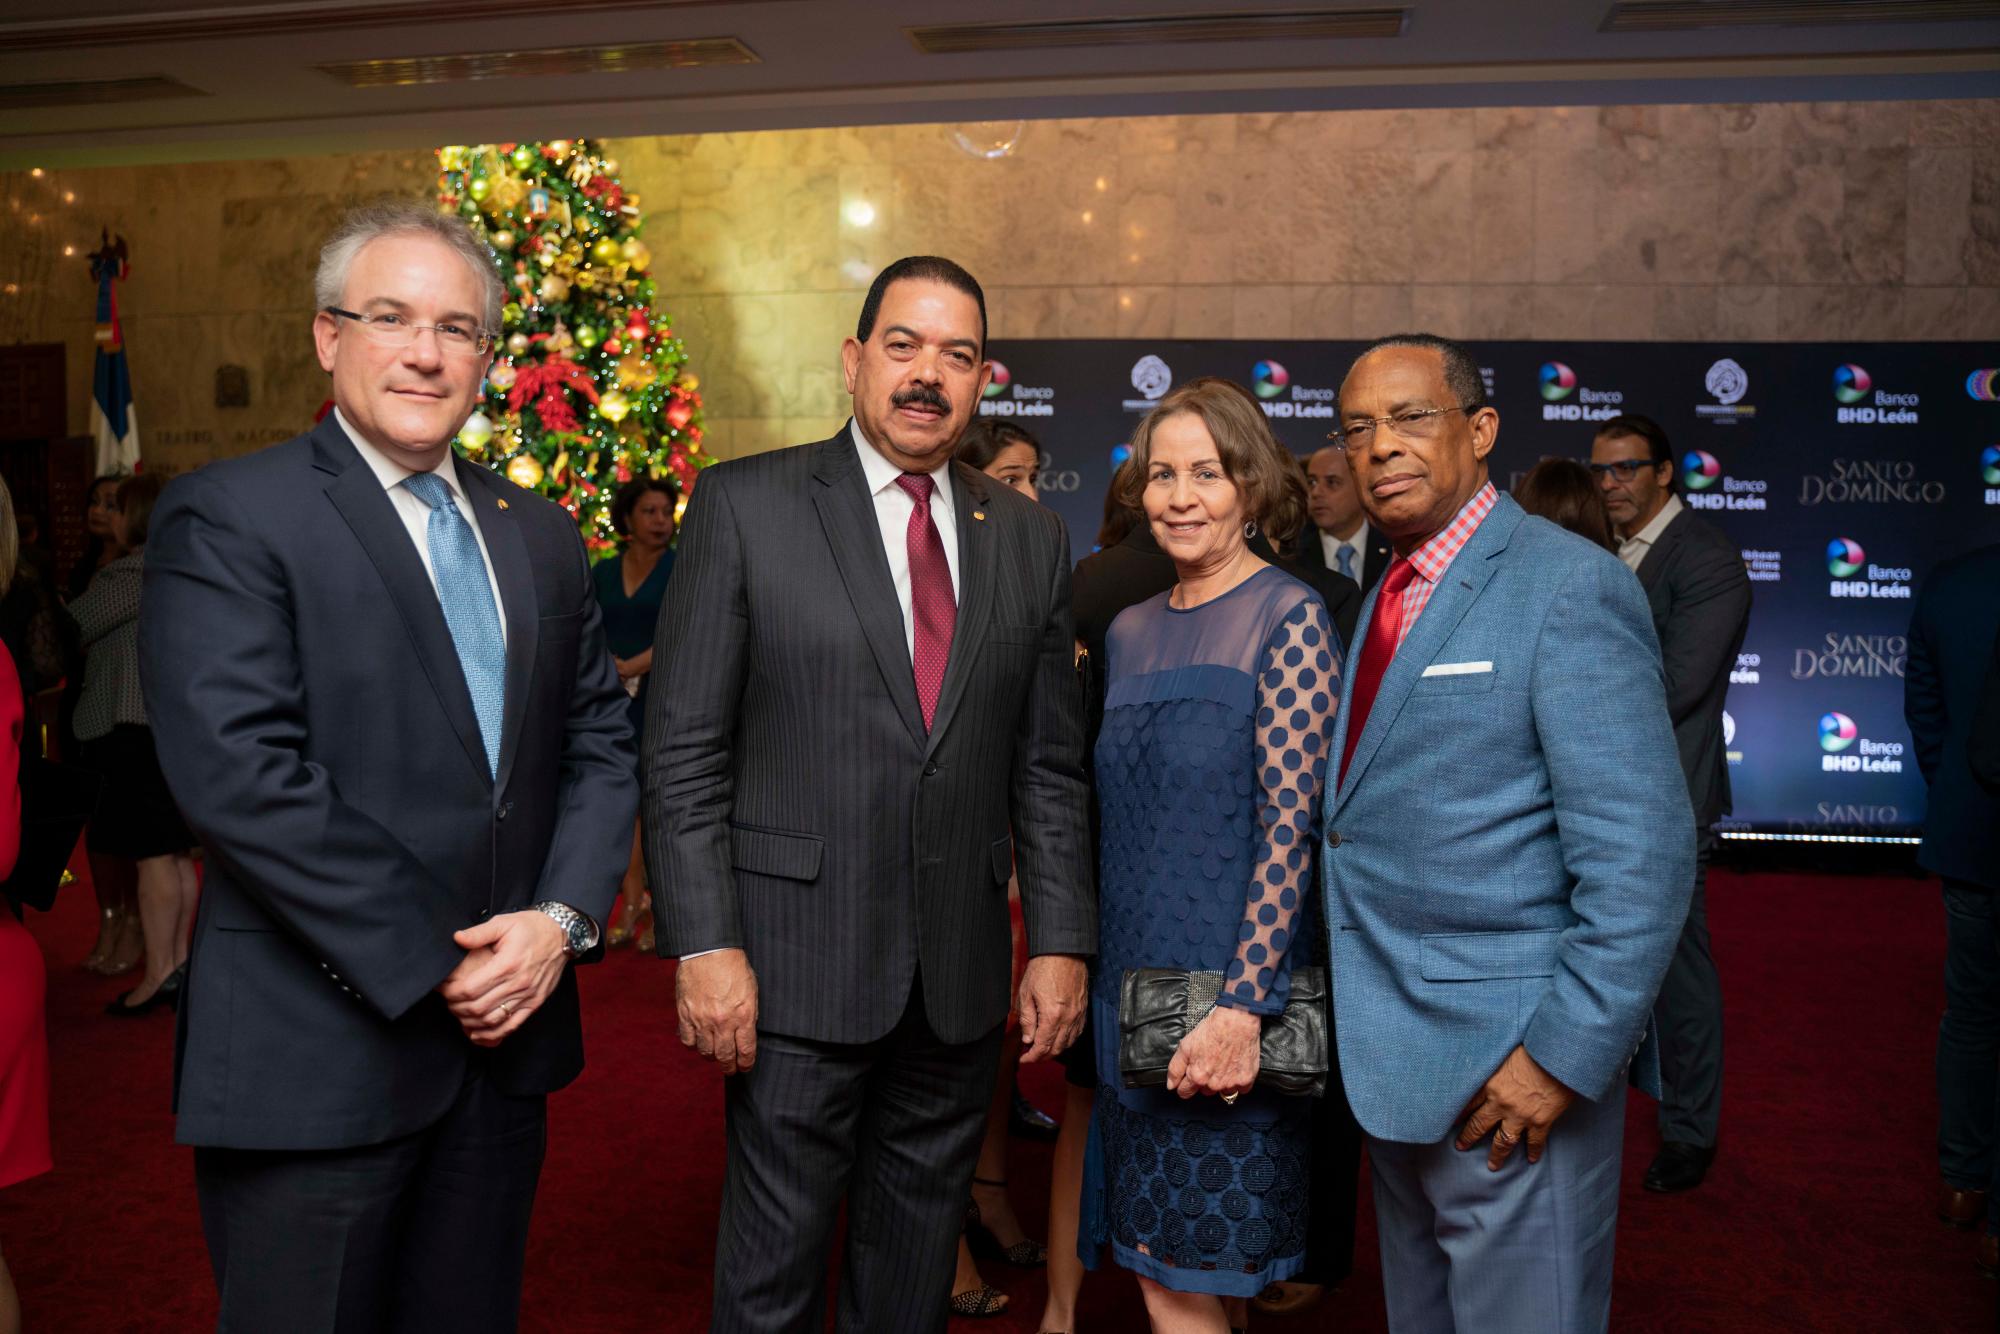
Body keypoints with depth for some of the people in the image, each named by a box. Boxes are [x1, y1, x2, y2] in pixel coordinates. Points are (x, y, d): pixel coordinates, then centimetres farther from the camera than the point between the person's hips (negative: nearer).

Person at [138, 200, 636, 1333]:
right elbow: (238, 772, -18)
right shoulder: (228, 518, -8)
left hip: (505, 1028, 5)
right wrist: (431, 968, -16)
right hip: (317, 1049, -5)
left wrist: (561, 918, -7)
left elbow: (602, 740, 9)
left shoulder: (541, 535, 11)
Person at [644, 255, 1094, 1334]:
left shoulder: (1028, 538, 8)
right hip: (799, 962, -3)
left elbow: (1048, 766, 10)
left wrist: (1060, 941, 5)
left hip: (961, 979, 4)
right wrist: (703, 943, -12)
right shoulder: (745, 504, -2)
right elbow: (684, 749, -6)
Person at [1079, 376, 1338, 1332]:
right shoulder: (1131, 631, 10)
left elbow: (1291, 823, -15)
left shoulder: (1288, 617, -9)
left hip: (1225, 995, -6)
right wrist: (1090, 964, 10)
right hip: (1134, 988, 6)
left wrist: (1243, 1005, -20)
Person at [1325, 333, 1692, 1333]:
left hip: (1512, 1065, -8)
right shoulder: (1388, 597, 12)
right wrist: (1358, 1023, 7)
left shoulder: (1570, 587, -13)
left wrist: (1565, 1055, -19)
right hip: (1400, 1066, 8)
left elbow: (1643, 855, -18)